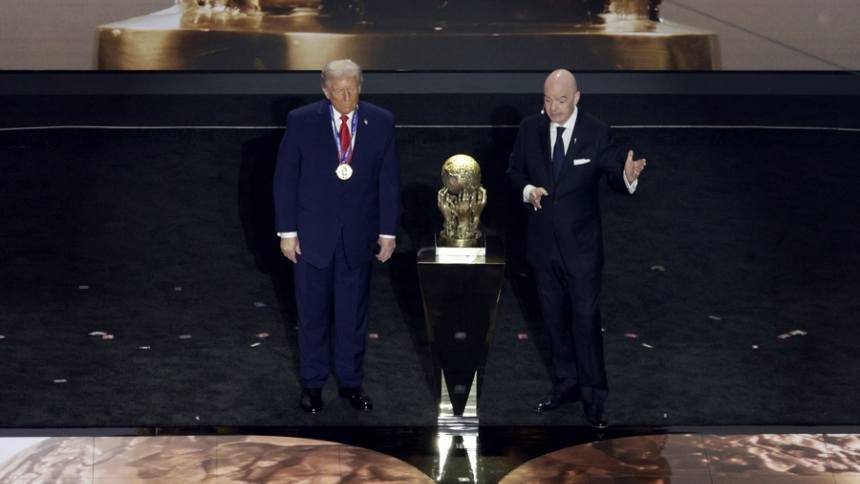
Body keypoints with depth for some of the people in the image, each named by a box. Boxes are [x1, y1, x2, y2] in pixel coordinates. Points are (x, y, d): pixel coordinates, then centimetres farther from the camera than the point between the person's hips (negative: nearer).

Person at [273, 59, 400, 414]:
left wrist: (388, 231, 1)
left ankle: (351, 382, 25)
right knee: (313, 312, 9)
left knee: (353, 312, 10)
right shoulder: (301, 121, -5)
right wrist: (287, 231, -5)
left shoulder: (381, 122, -1)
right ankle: (312, 384, 24)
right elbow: (285, 178, -2)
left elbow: (389, 181, 3)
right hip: (313, 233, -1)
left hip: (358, 234, 1)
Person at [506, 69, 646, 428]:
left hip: (581, 242, -4)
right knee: (554, 317, 15)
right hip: (543, 242, 4)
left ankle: (593, 396, 11)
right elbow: (514, 171, 8)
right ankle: (565, 384, 32)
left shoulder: (597, 133, -10)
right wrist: (527, 189, -14)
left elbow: (613, 176, -11)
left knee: (586, 317, -1)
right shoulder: (530, 129, -1)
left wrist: (628, 176, -35)